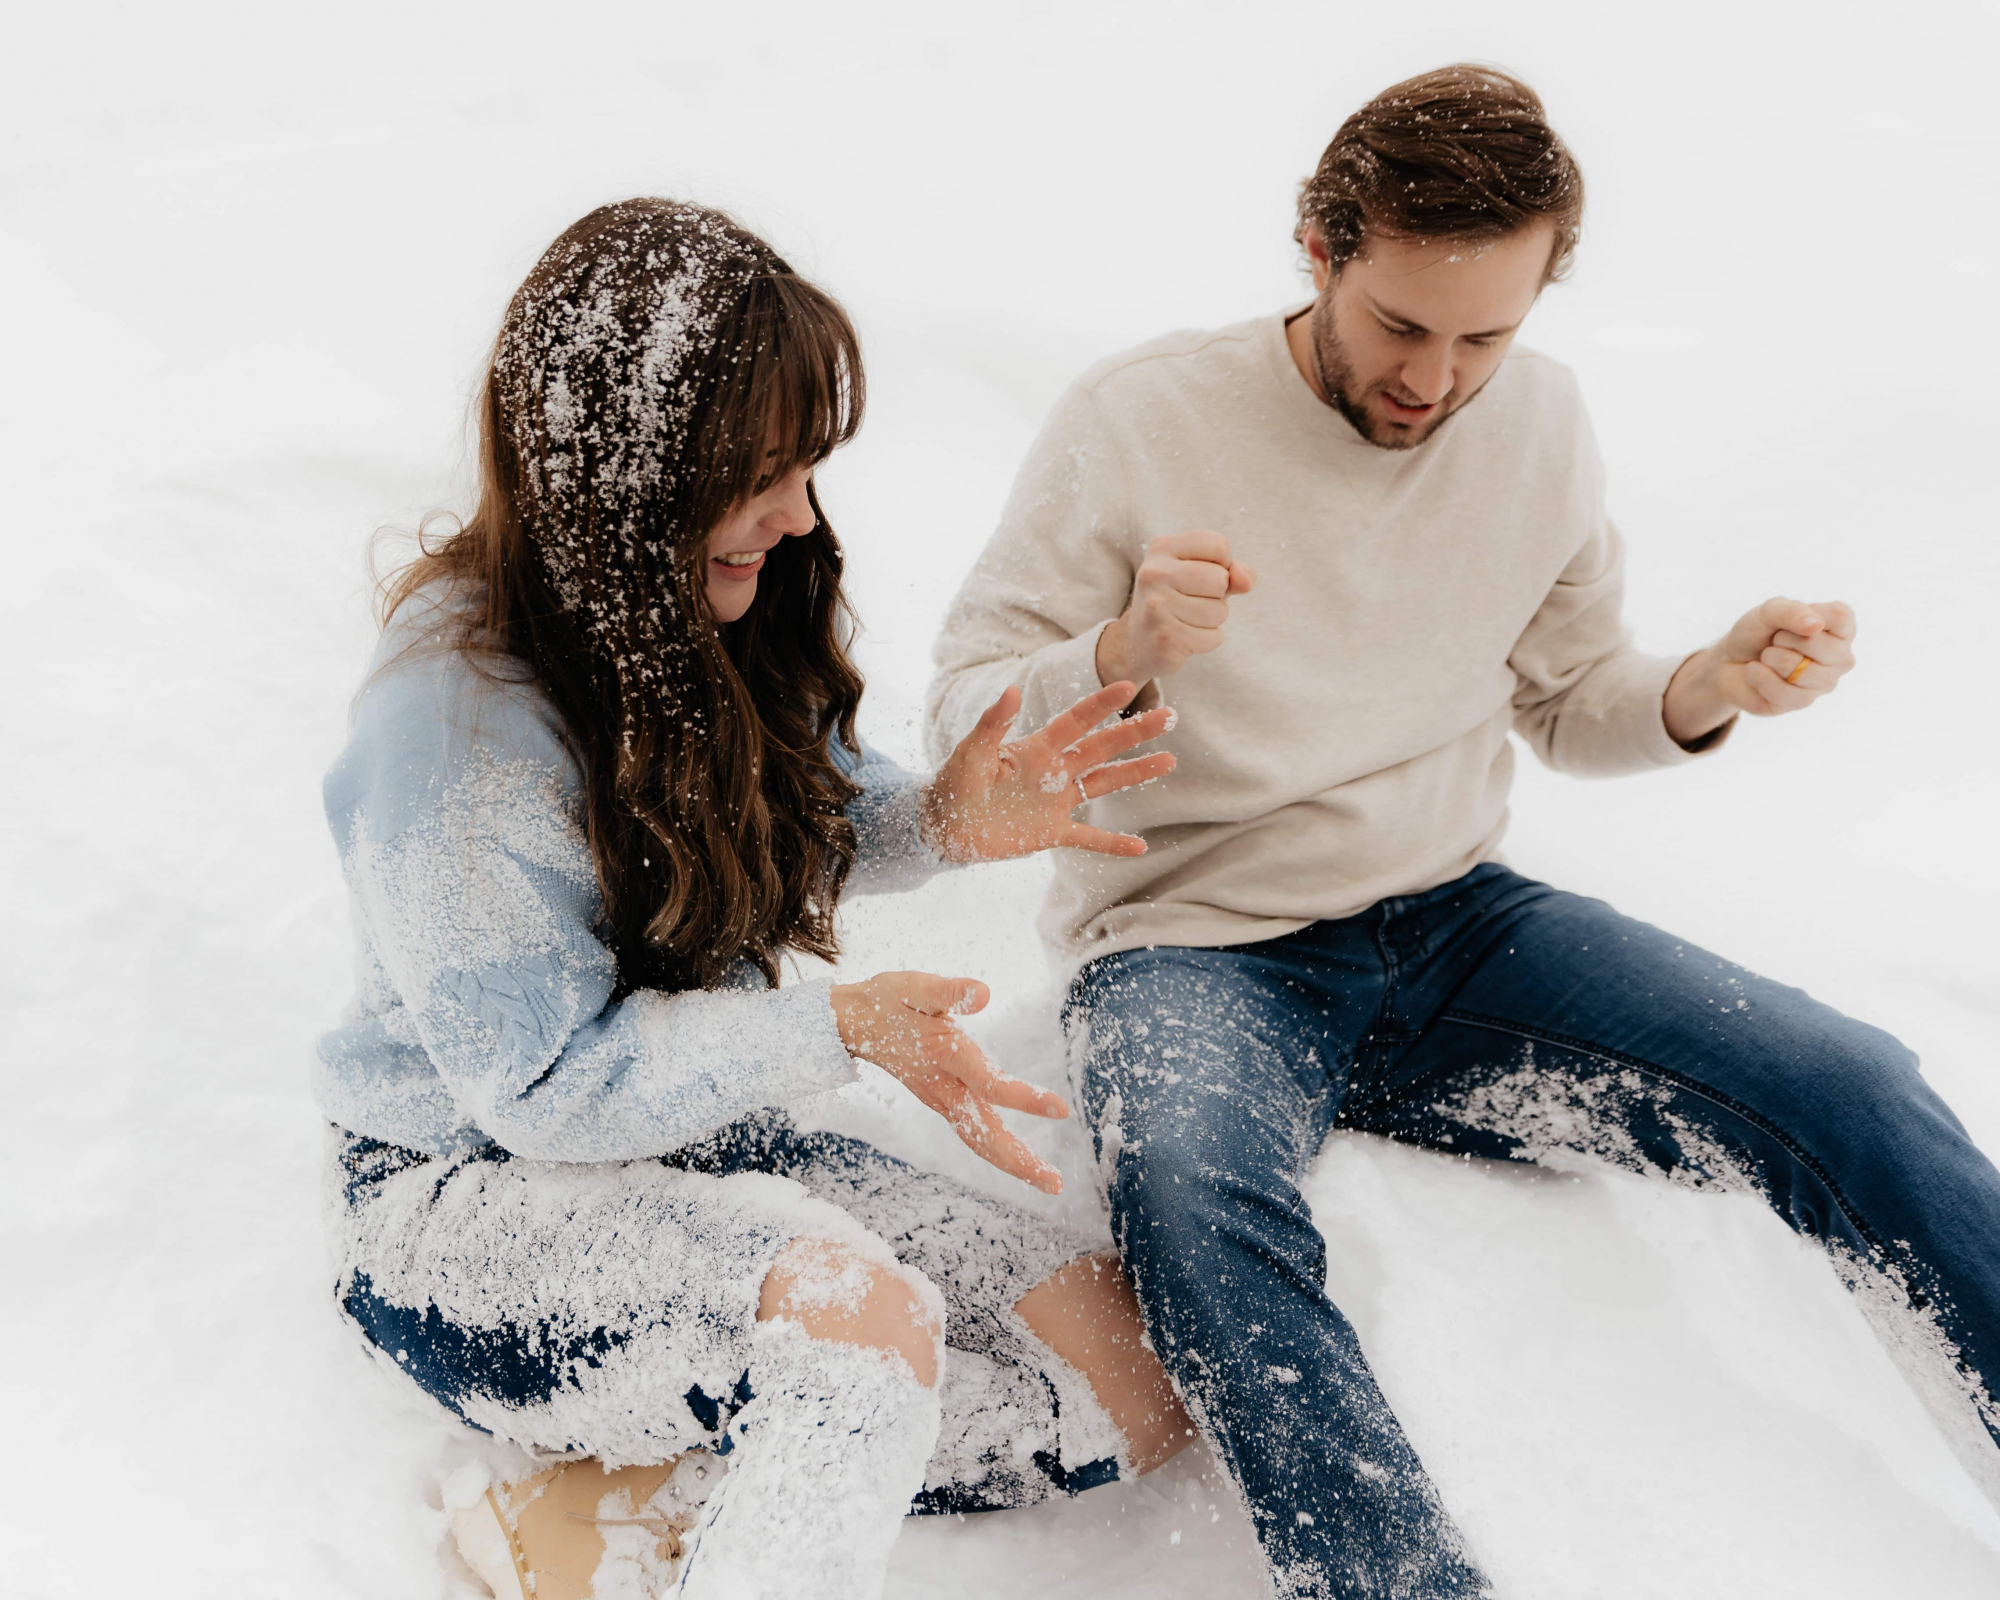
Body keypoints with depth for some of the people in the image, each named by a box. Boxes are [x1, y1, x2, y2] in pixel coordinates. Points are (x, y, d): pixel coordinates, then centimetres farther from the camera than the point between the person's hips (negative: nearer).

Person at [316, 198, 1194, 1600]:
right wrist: (840, 1030, -28)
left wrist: (940, 820, -8)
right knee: (862, 1311, -39)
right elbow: (548, 1087, -21)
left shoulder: (714, 610, -2)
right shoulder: (458, 713, -24)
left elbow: (791, 826, 13)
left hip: (695, 1138, 8)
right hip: (467, 1194, -8)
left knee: (1131, 1381, -6)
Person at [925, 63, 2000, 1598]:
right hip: (1193, 949, -3)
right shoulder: (1139, 420, -9)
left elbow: (1569, 702, 16)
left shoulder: (1541, 422, 5)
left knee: (1857, 1092, -15)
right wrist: (1116, 656, -29)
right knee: (1192, 1198, -38)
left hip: (1458, 923, 4)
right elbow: (960, 721, -7)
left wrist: (1711, 686, -6)